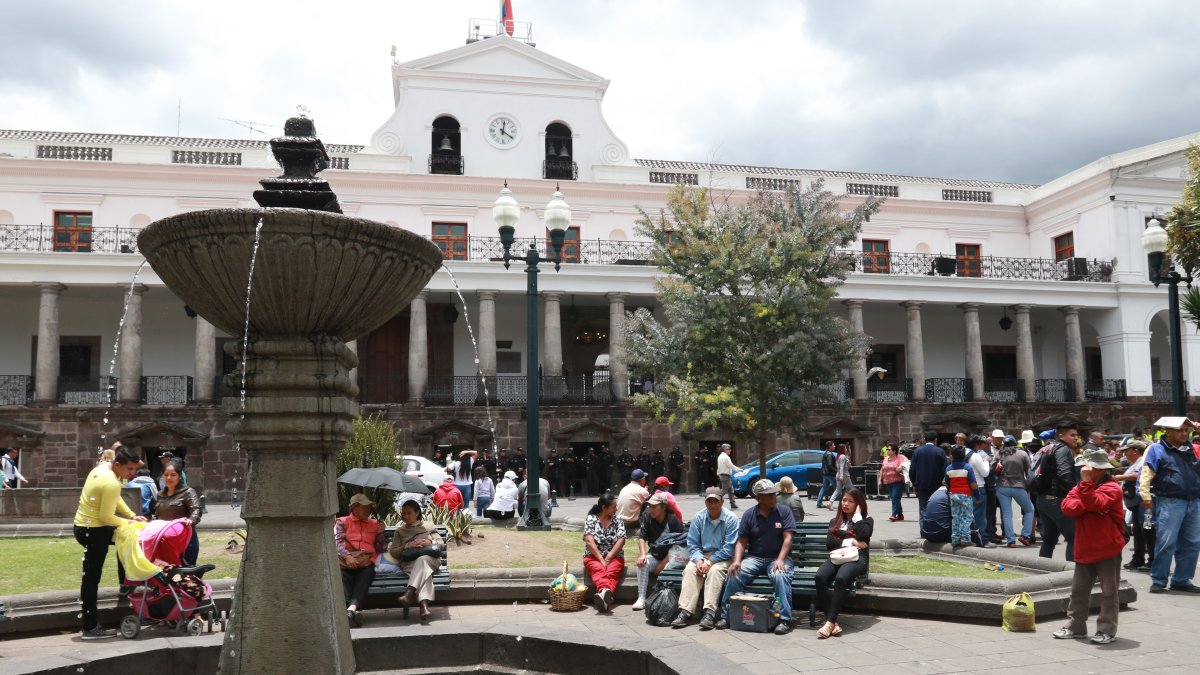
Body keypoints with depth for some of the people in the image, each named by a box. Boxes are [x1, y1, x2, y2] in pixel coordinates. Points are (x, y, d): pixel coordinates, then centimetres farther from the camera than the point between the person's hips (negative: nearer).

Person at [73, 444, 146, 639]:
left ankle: (125, 584, 33)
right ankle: (90, 628, 3)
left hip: (85, 525, 10)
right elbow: (106, 517, -23)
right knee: (92, 578, -4)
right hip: (92, 531, -10)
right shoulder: (111, 484, -25)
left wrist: (132, 516, 4)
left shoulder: (102, 468, 4)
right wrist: (128, 522, -9)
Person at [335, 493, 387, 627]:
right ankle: (351, 610, -56)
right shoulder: (342, 522, 22)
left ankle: (352, 608, -56)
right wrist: (347, 556, -15)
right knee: (341, 576, -36)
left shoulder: (374, 524, 28)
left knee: (367, 573, -36)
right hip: (345, 561, -1)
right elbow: (338, 541, 4)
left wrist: (381, 533, 7)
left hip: (366, 562, 1)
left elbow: (381, 549, 26)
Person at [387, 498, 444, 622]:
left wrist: (429, 542, -8)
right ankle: (424, 604, -62)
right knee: (424, 571, -39)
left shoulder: (428, 525, 23)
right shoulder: (399, 531, 26)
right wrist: (407, 546, -5)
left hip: (430, 558, 0)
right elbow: (393, 552, 14)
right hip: (409, 562, 0)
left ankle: (409, 592, -59)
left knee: (422, 559, -41)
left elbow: (441, 543, 14)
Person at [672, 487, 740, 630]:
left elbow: (729, 548, -12)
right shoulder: (698, 518, 1)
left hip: (723, 558, -3)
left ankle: (710, 613, -40)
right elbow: (692, 544, 3)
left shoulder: (731, 519, -9)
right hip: (702, 555, 3)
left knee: (715, 570, -34)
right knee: (690, 569, -26)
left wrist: (710, 562, -19)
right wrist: (699, 559, -16)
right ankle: (685, 611, -33)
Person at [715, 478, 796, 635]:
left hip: (778, 557, -2)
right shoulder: (749, 515, 6)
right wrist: (737, 560, -15)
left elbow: (788, 538, -6)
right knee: (735, 574, -24)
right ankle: (726, 616, -11)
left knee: (780, 575, -35)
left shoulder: (784, 511, 1)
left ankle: (785, 619, -28)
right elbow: (741, 541, 4)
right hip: (754, 557, 2)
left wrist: (780, 560, -22)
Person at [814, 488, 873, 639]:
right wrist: (851, 542, -4)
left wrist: (857, 514, 2)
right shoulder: (834, 521, 25)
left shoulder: (867, 520, 16)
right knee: (820, 576, -31)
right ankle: (832, 622, -35)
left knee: (841, 578, -37)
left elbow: (863, 534, -9)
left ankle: (830, 622, -38)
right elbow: (829, 543, 9)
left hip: (857, 558, -3)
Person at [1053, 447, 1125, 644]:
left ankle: (1107, 630, 10)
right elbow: (1067, 507, -5)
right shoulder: (1080, 487, 10)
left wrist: (1086, 481, -33)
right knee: (1078, 590, 13)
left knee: (1108, 592, 4)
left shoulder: (1111, 488, -11)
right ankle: (1075, 626, 22)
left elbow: (1095, 503, -29)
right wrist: (1086, 505, -19)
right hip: (1084, 550, 7)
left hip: (1108, 550, -7)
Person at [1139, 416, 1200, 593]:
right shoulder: (1156, 449, -2)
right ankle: (1158, 581, 2)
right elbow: (1146, 473, -10)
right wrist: (1145, 496, -18)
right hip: (1169, 503, -6)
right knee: (1166, 543, -7)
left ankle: (1181, 580, 20)